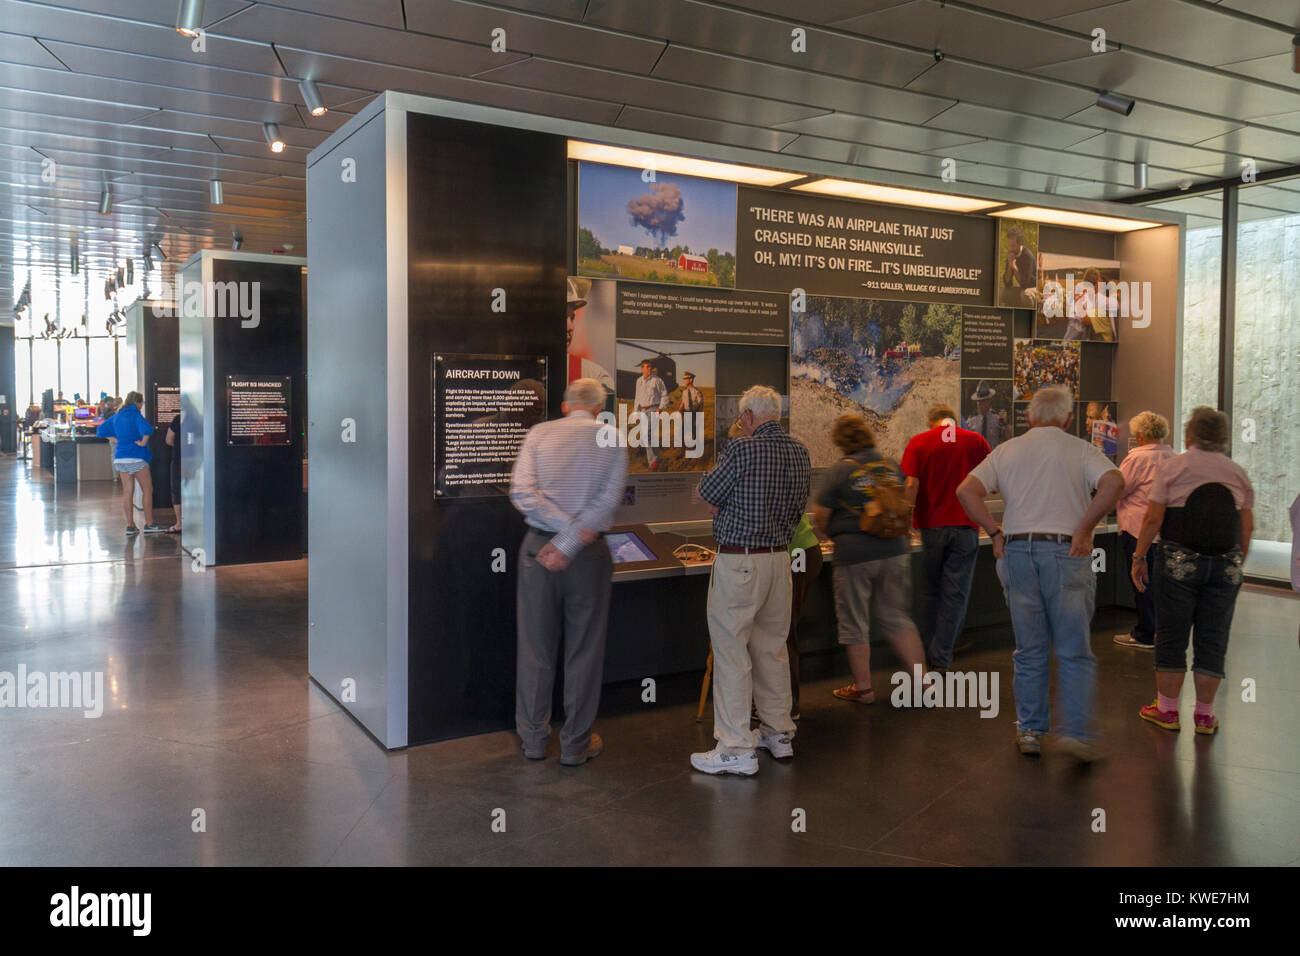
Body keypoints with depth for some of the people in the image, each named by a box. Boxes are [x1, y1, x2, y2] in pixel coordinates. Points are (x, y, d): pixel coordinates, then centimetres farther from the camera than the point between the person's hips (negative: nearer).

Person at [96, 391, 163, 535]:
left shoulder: (116, 416, 12)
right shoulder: (136, 415, -9)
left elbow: (101, 430, 21)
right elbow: (147, 429, -28)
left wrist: (116, 439, 16)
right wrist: (143, 442, -13)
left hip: (120, 458, 7)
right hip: (136, 458, -7)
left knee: (127, 492, 8)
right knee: (148, 490, 3)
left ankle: (130, 526, 8)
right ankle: (149, 524, 3)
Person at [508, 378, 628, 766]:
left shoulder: (539, 433, 3)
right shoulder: (612, 441, 2)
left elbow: (521, 492, -10)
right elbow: (608, 501, -9)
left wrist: (567, 527, -11)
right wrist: (570, 544, -11)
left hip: (538, 545, 1)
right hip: (589, 555, -1)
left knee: (536, 648, 11)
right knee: (584, 651, 9)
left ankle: (533, 738, 22)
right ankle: (576, 744, 17)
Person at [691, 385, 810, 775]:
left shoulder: (742, 450, -15)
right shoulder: (800, 453, 7)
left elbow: (706, 494, -5)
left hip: (738, 562, -7)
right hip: (779, 558, 7)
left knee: (731, 651, -1)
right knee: (772, 648, 17)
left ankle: (736, 749, 2)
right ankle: (778, 733, 28)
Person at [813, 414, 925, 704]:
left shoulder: (839, 471, -9)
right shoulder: (892, 466, 6)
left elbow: (819, 517, -6)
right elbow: (906, 508, 17)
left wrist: (835, 536, 14)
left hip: (854, 554, -5)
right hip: (894, 550, 5)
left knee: (854, 623, 8)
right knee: (897, 618, 16)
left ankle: (863, 687, 15)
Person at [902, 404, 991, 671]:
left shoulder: (918, 442, -1)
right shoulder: (975, 441, 4)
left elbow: (911, 485, -10)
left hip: (930, 526, 0)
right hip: (965, 526, 0)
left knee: (930, 590, 15)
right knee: (955, 592, 4)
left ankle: (927, 649, 25)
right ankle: (941, 657, 5)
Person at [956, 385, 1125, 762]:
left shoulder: (1006, 450, 9)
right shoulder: (1080, 449, 3)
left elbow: (966, 491, -2)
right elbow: (1114, 482, -16)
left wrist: (995, 533, 2)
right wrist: (1084, 529, -10)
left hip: (1017, 551, 3)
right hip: (1065, 552, -3)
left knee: (1029, 650, 11)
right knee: (1075, 652, 5)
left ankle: (1030, 730, 17)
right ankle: (1077, 732, 0)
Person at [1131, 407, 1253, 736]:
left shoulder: (1172, 467, -3)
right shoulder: (1238, 473, 8)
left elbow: (1153, 518, -7)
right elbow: (1247, 528, 8)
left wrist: (1139, 557, 1)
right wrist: (1238, 566, 17)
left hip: (1178, 563, -3)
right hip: (1226, 566, 3)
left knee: (1171, 636, 5)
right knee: (1213, 638, 9)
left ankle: (1167, 709, 13)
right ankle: (1205, 715, 15)